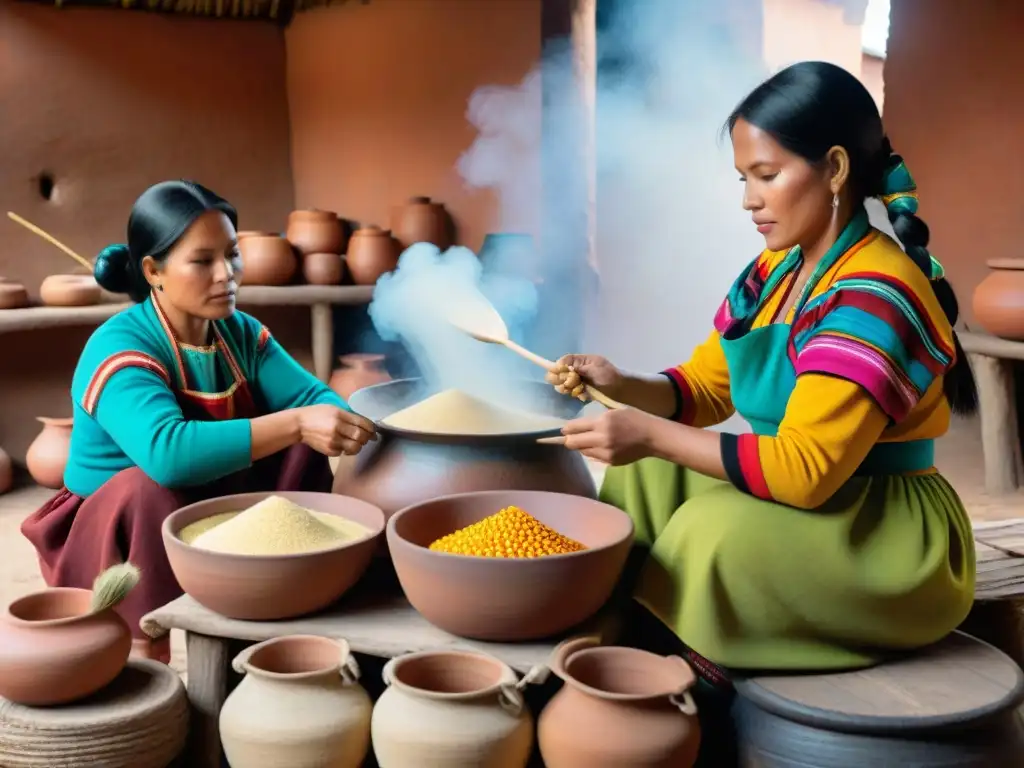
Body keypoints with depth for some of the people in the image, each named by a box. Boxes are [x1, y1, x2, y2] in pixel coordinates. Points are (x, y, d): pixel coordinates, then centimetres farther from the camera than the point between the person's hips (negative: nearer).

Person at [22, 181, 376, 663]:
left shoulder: (241, 333, -3)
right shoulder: (118, 349, -26)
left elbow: (314, 396, -11)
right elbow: (166, 453, -43)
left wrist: (346, 427, -33)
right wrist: (295, 423, -46)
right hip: (111, 541, -6)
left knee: (305, 447, -10)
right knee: (152, 485, -36)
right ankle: (147, 650, -20)